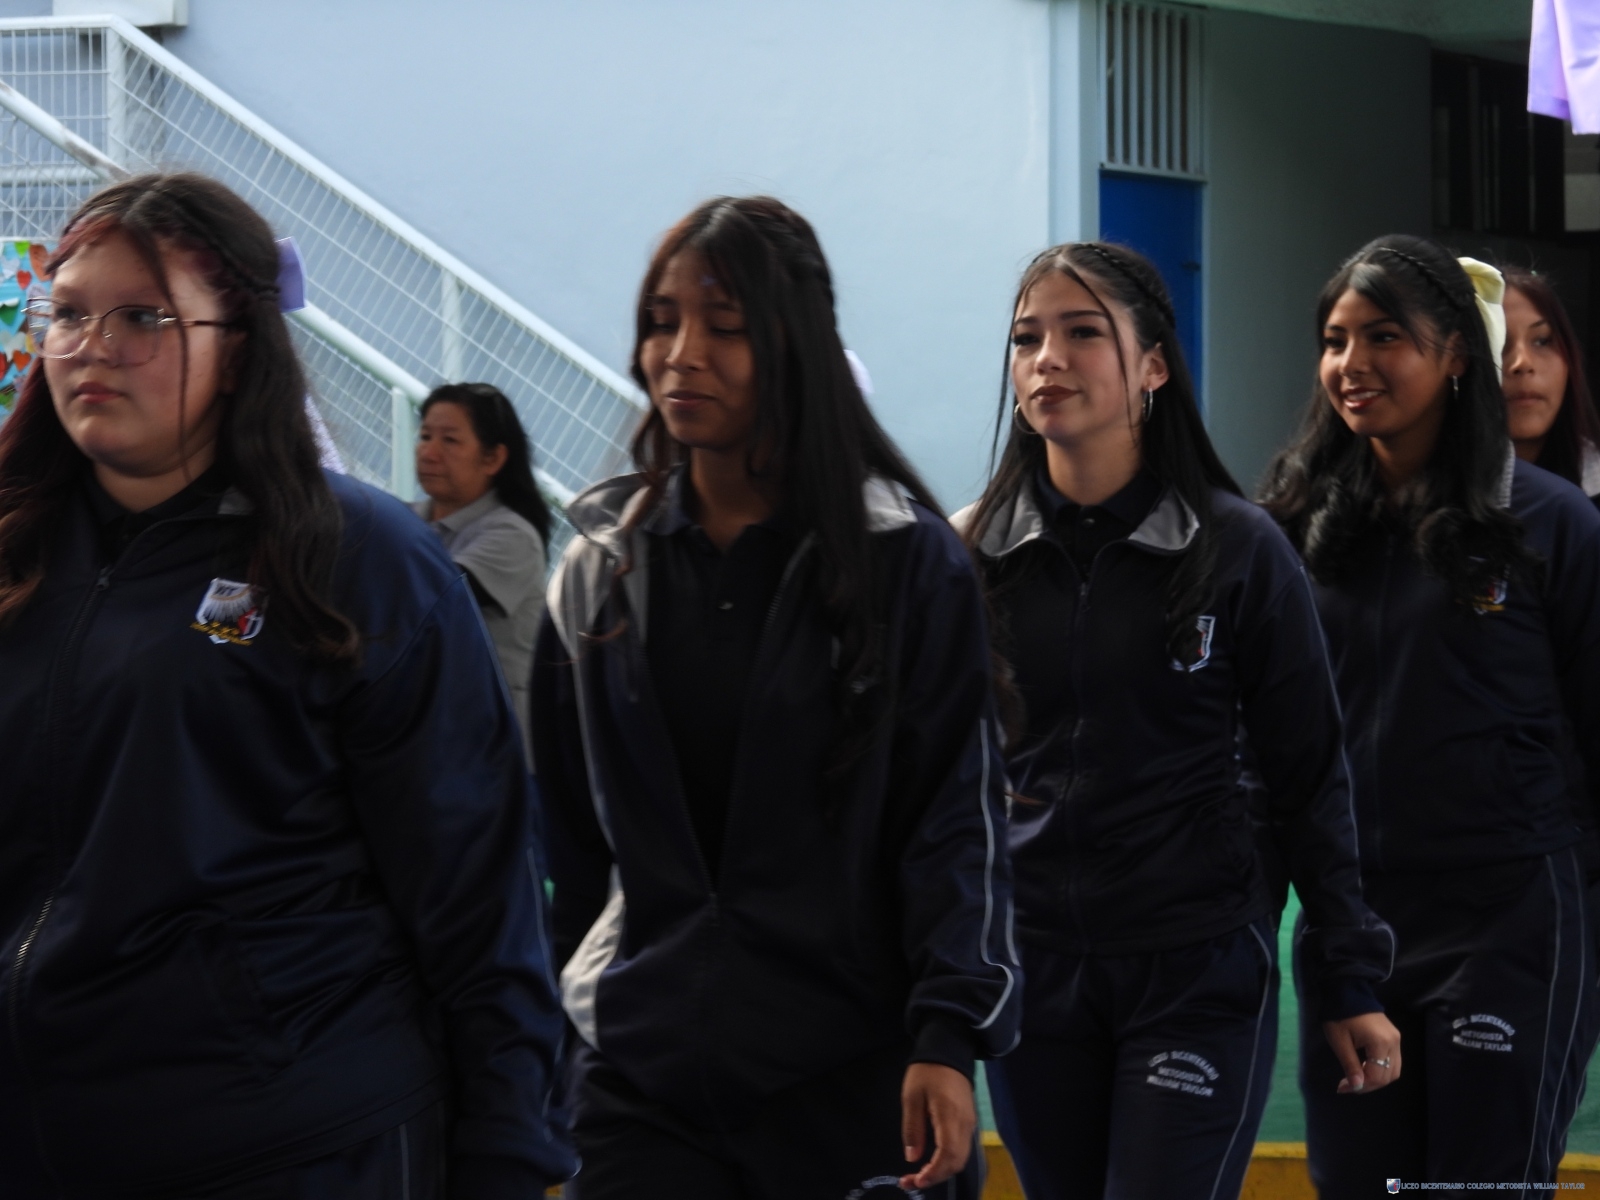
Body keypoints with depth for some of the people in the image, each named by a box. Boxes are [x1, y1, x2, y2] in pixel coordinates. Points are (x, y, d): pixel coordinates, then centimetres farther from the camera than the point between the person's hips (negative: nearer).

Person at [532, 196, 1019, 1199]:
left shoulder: (909, 559, -2)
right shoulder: (602, 570, 9)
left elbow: (958, 814, -6)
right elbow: (568, 833, 14)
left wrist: (949, 1036, -15)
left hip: (856, 1078, -3)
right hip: (640, 1075, 3)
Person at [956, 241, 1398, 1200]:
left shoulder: (1239, 549, -3)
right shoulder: (976, 553, 4)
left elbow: (1309, 778, 1)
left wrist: (1351, 983, 0)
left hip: (1200, 974, -3)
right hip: (1029, 969, 3)